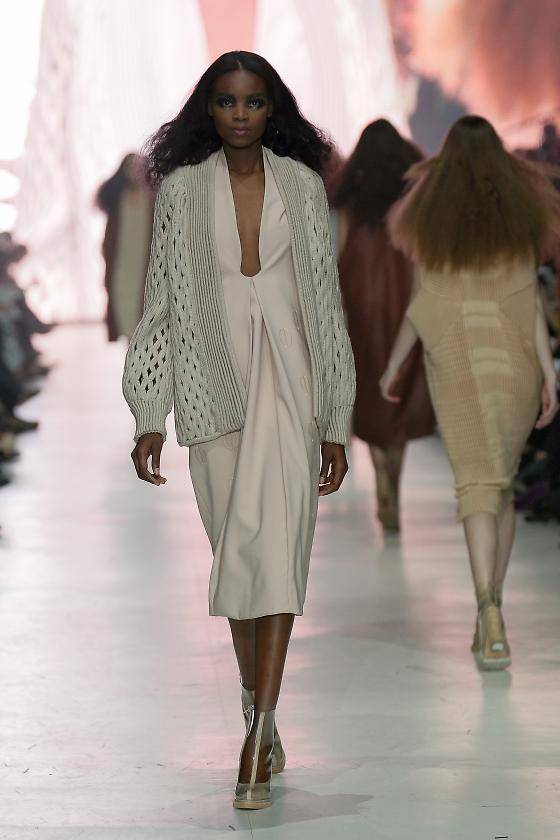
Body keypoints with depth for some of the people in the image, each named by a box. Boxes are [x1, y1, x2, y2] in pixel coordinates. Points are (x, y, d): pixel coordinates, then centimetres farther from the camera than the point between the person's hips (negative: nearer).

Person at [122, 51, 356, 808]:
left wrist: (337, 424, 3)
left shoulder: (302, 186, 4)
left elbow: (327, 306, 6)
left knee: (274, 545, -16)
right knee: (238, 554, 7)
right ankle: (262, 724, 19)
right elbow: (163, 305, 5)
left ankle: (260, 730, -19)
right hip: (212, 389, 1)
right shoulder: (180, 190, 4)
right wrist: (150, 419, 0)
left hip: (286, 384, -1)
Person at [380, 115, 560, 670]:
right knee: (503, 482, 16)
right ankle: (489, 618, 17)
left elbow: (424, 306, 0)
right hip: (514, 364, 1)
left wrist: (393, 367, 12)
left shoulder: (431, 216, 1)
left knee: (478, 489, -7)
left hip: (457, 366, -1)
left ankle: (490, 611, -28)